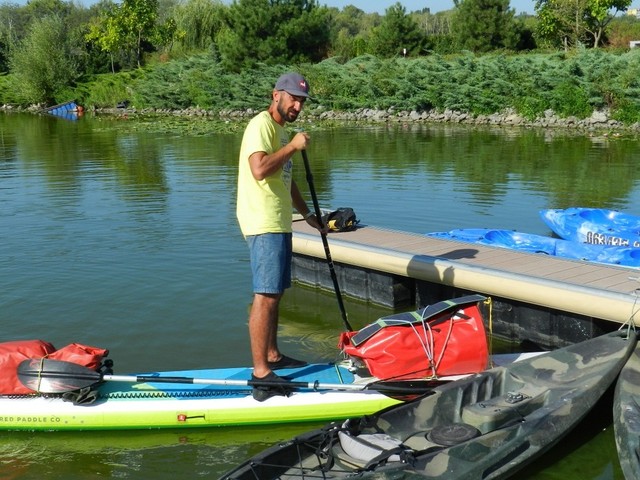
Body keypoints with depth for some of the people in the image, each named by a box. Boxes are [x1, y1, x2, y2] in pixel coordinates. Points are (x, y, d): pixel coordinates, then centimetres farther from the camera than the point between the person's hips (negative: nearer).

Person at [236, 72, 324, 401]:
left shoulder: (280, 130, 22)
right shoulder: (261, 125, -10)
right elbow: (259, 169, -27)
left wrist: (307, 214, 34)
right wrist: (293, 146, -19)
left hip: (279, 223, 10)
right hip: (263, 224, -10)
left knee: (275, 293, 15)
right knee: (265, 296, -12)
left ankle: (273, 357, 26)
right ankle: (261, 374, -11)